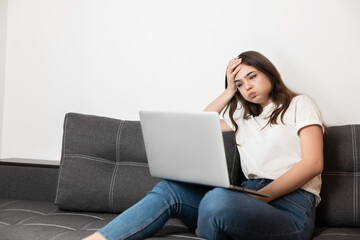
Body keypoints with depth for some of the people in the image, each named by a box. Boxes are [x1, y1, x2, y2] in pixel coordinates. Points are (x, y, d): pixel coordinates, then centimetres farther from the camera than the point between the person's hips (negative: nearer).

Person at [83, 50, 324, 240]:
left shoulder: (299, 104, 8)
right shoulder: (243, 115, 26)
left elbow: (313, 163, -6)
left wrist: (260, 196, -16)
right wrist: (229, 91, 20)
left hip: (290, 203, -5)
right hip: (251, 195, 5)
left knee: (218, 198, -38)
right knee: (169, 189, -16)